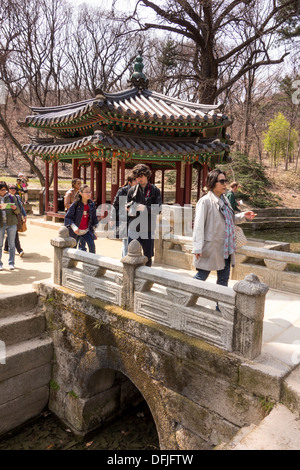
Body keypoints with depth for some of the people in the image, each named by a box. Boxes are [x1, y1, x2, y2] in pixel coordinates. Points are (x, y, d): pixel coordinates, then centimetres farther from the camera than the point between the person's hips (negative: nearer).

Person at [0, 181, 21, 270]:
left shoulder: (11, 197, 6)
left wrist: (15, 208, -18)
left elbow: (18, 211, 5)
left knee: (11, 244, 4)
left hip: (11, 223, 0)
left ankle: (11, 263, 14)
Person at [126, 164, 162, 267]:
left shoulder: (155, 190, 1)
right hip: (133, 228, 1)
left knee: (148, 257, 10)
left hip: (148, 229, -1)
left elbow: (158, 210, -5)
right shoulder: (132, 190, 6)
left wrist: (145, 208, -18)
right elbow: (128, 210, 9)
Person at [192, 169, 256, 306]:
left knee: (223, 279, 15)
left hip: (225, 248, 8)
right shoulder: (205, 201, -13)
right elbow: (198, 225, -18)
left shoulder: (224, 200, 10)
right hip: (210, 247, -8)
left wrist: (243, 216, 6)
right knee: (201, 276, 2)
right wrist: (197, 248, -23)